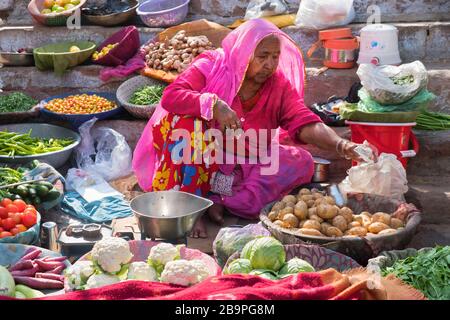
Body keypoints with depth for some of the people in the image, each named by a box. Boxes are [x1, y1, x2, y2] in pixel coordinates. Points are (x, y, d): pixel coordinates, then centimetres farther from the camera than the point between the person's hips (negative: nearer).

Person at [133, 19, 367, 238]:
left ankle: (222, 202, -24)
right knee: (185, 119, -30)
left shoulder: (281, 87, -4)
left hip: (246, 167, 3)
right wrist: (214, 105, -38)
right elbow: (170, 96, -23)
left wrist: (339, 145, -37)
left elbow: (306, 124, -18)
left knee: (301, 162, -19)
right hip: (200, 162, -3)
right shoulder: (211, 66, -10)